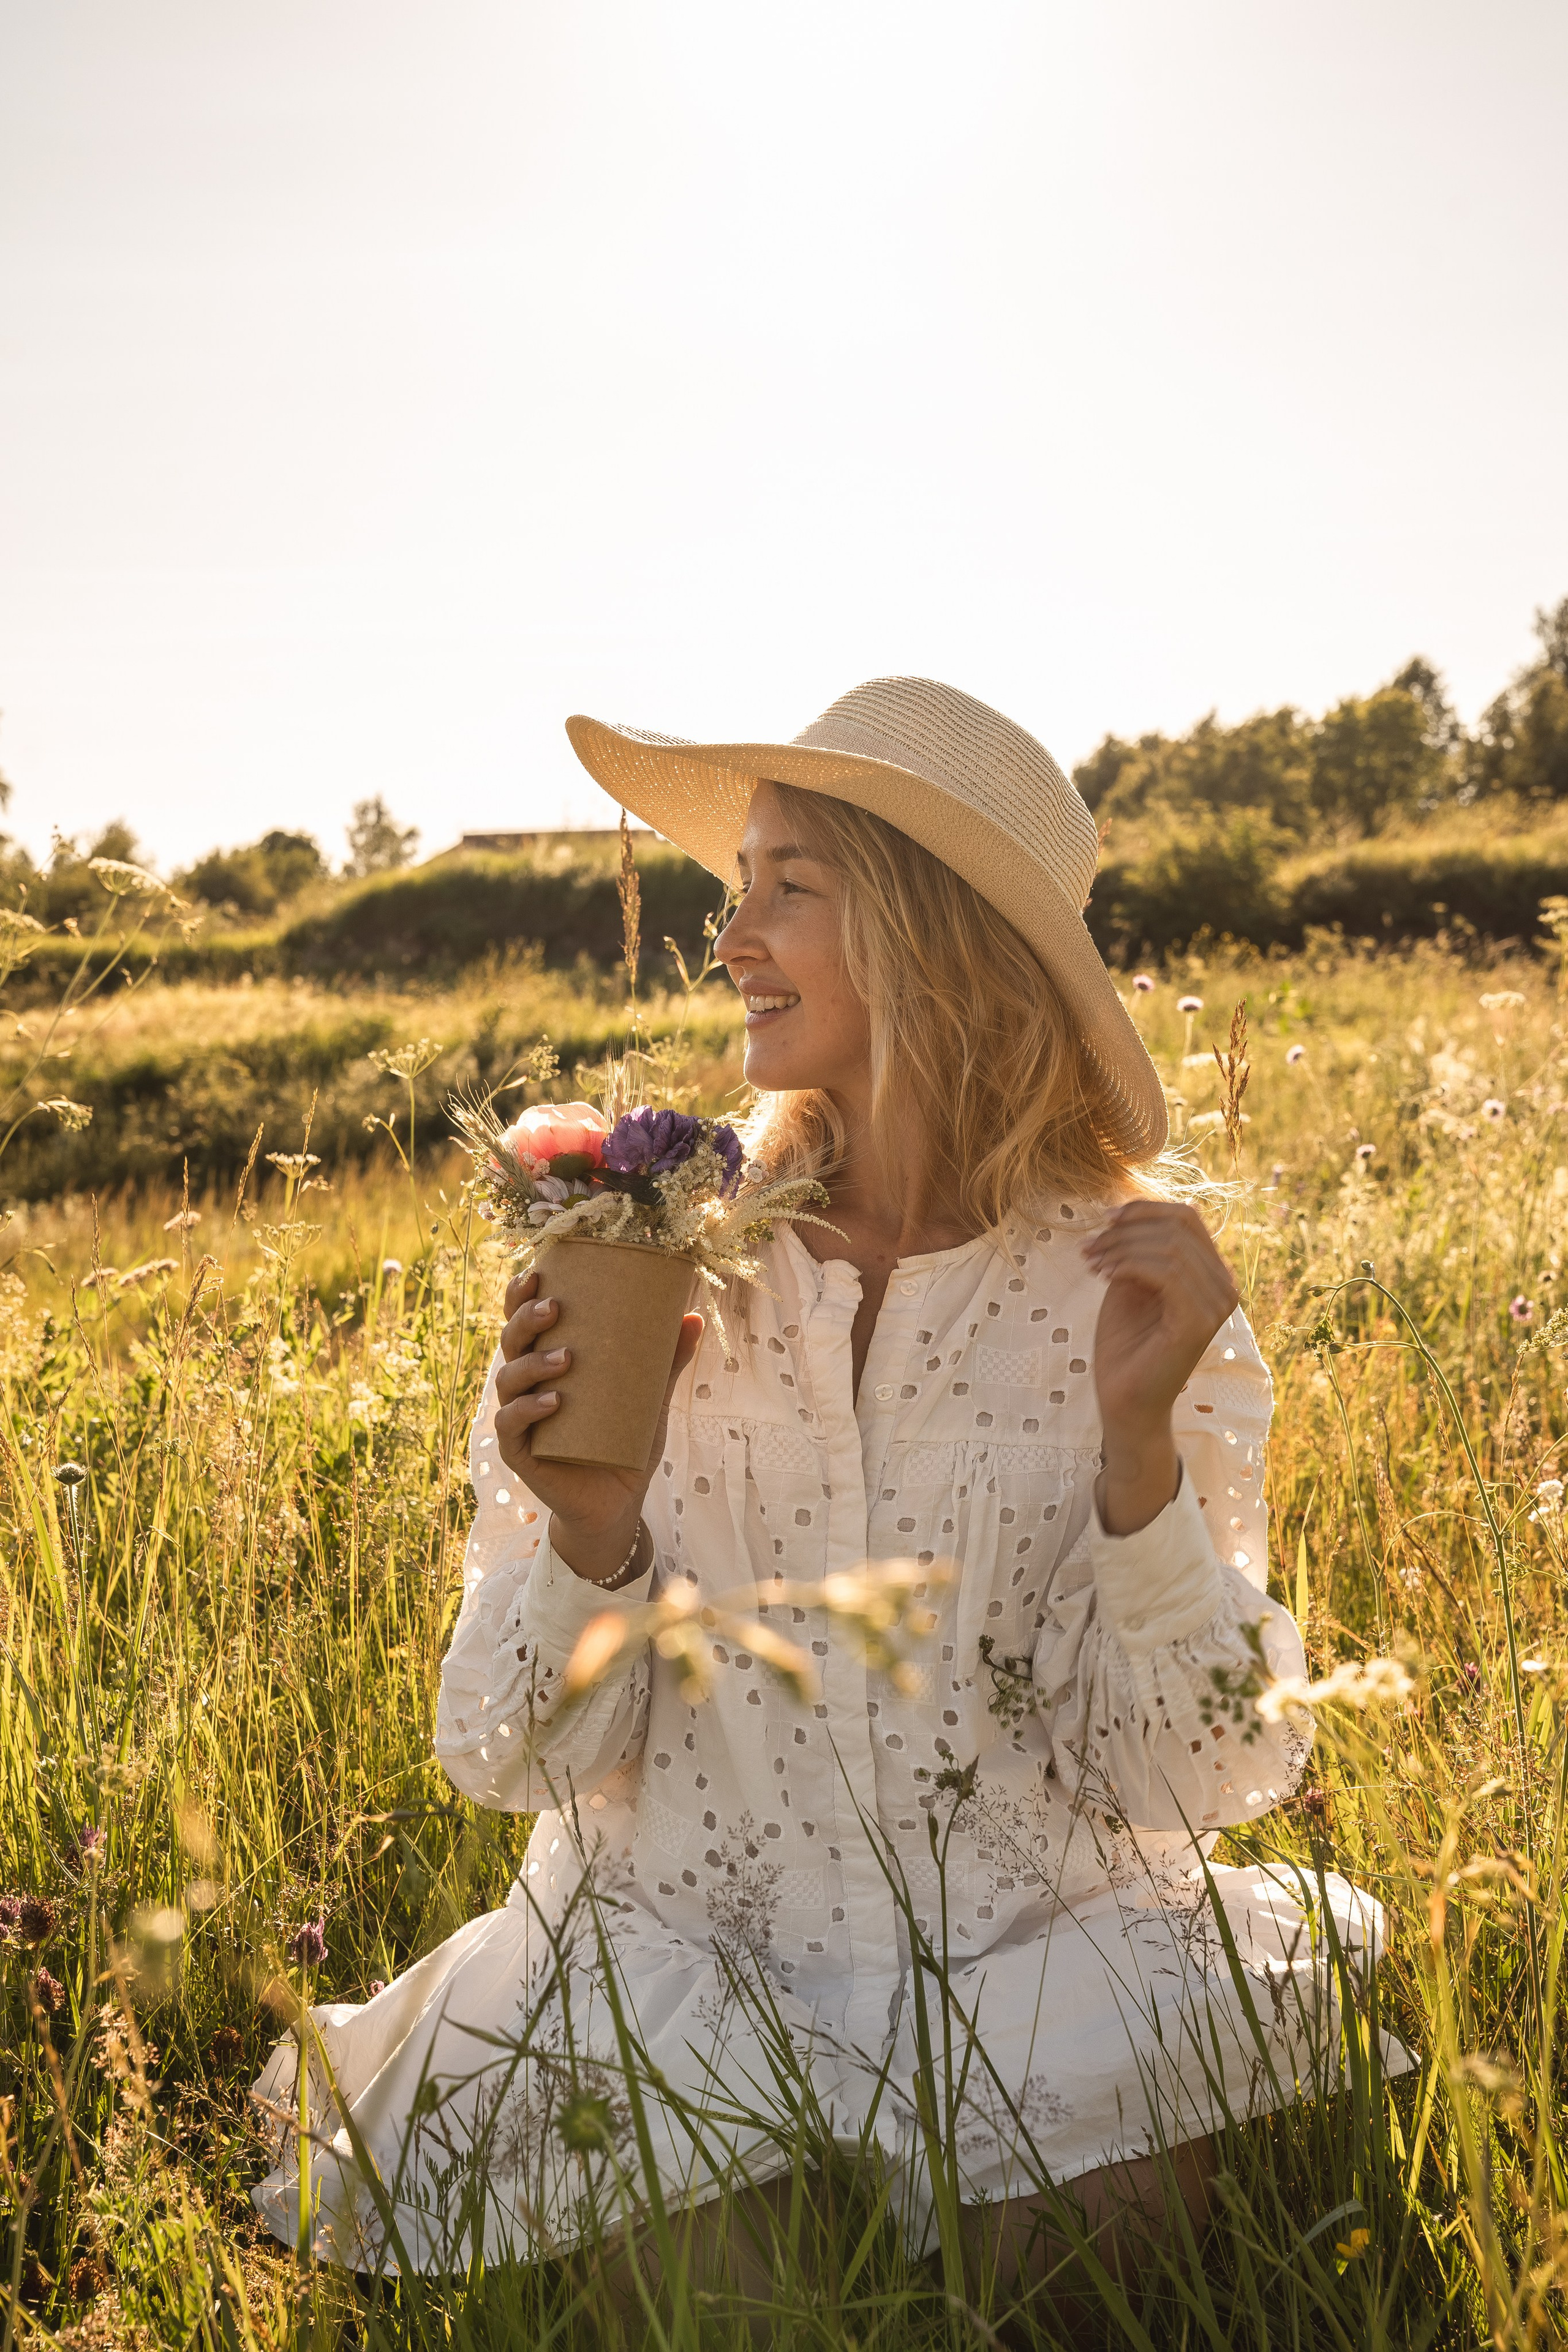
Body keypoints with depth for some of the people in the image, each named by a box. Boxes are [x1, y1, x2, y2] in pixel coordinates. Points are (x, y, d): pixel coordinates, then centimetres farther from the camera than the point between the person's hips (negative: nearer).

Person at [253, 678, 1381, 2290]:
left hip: (1029, 1957, 1)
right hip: (678, 1956, 0)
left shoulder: (1133, 1283, -4)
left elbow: (1175, 1776, -5)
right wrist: (591, 1534, -20)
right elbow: (529, 1755, 0)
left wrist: (1140, 1439, -19)